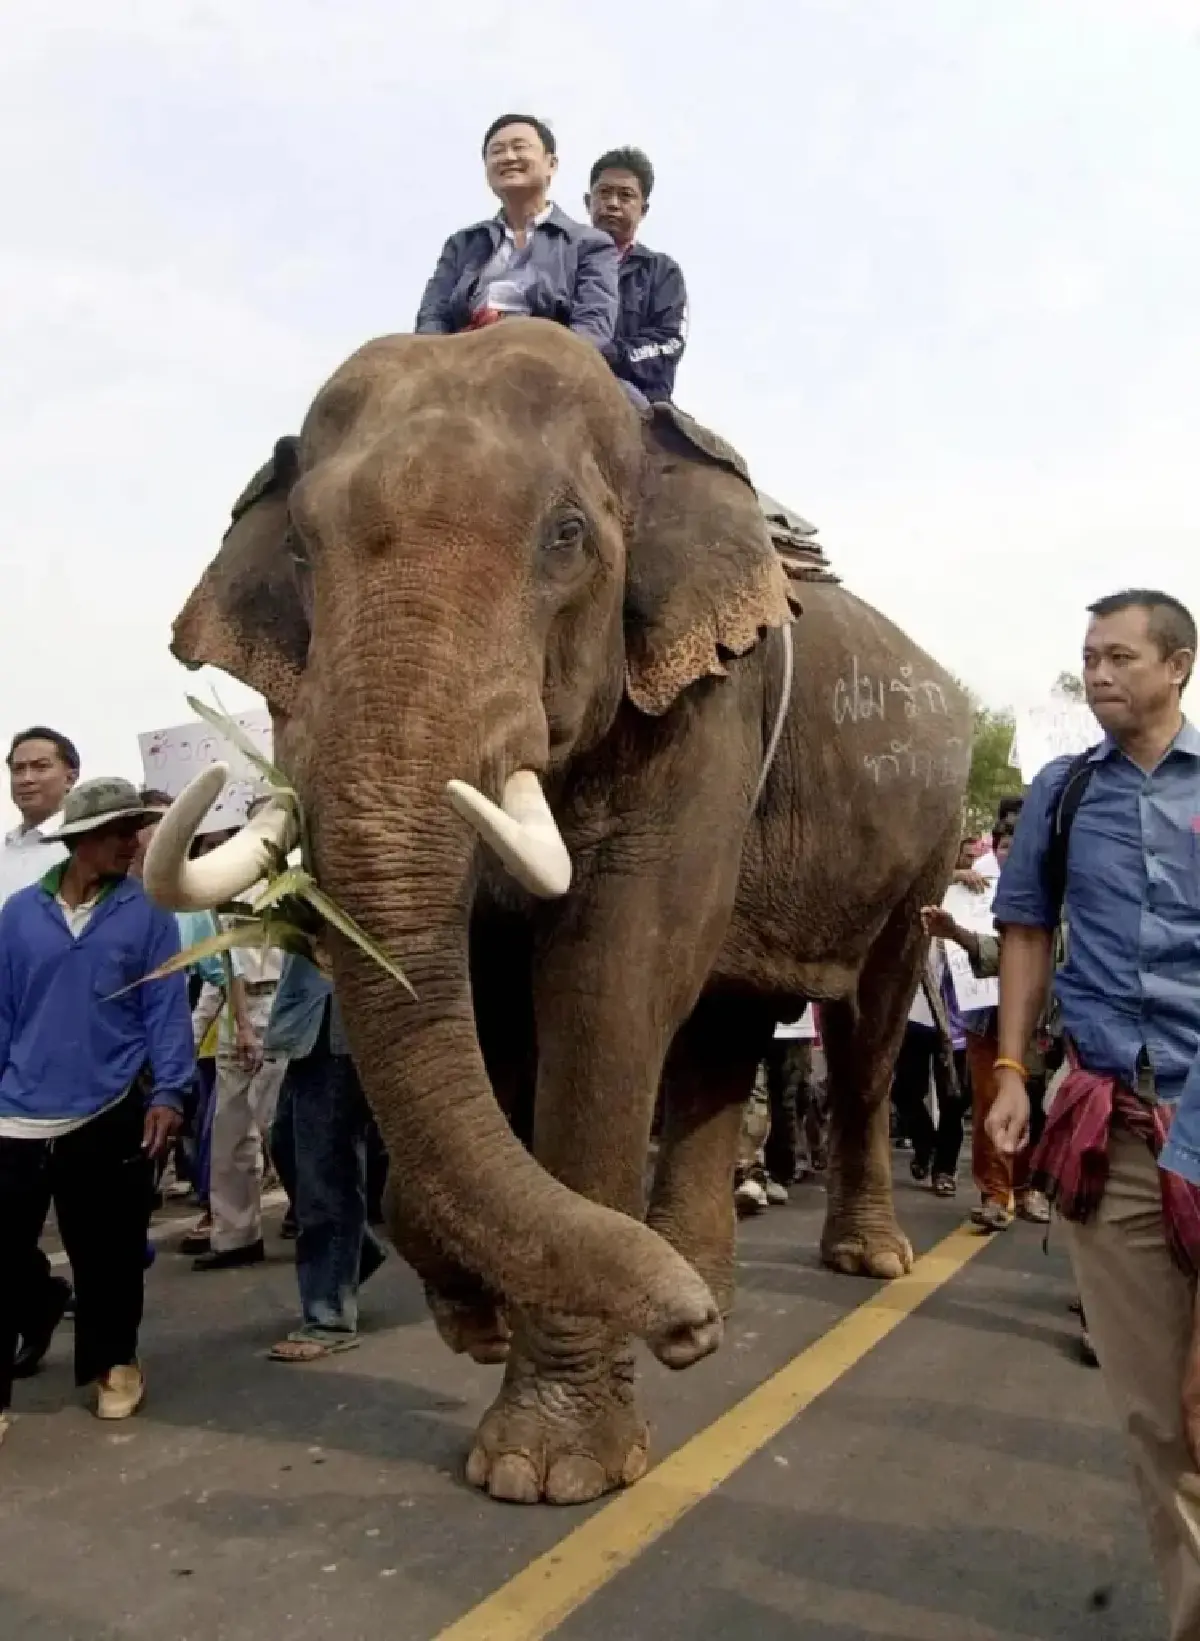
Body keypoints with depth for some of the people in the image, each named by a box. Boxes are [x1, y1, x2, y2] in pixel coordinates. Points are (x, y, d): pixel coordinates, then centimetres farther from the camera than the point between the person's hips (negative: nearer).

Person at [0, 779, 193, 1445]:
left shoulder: (148, 913, -3)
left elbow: (165, 1007, -3)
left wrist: (167, 1094, -10)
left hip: (108, 1115, -1)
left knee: (108, 1254, 11)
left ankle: (112, 1362, 31)